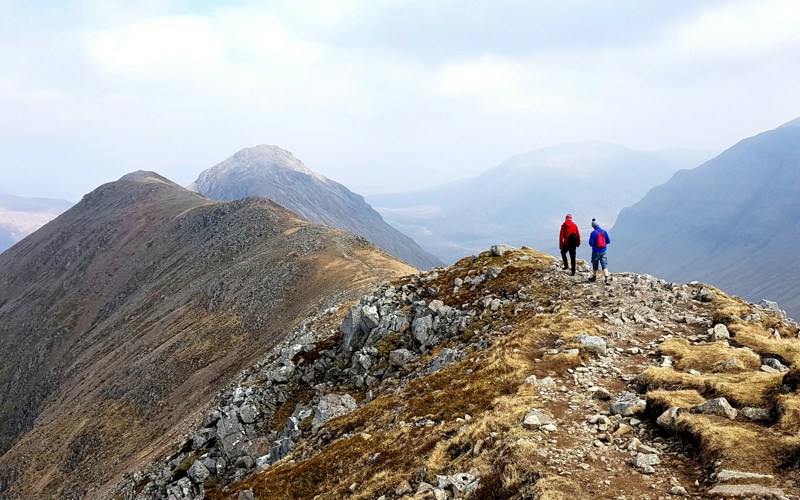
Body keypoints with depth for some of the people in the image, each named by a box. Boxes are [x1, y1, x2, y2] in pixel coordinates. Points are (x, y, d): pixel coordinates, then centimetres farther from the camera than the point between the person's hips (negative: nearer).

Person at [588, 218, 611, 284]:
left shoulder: (593, 233, -13)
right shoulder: (604, 231, -1)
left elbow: (590, 243, -12)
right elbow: (608, 241, 3)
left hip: (596, 251, -2)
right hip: (603, 251, 2)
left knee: (595, 265, 15)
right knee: (604, 265, -1)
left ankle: (594, 277, 29)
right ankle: (607, 278, -16)